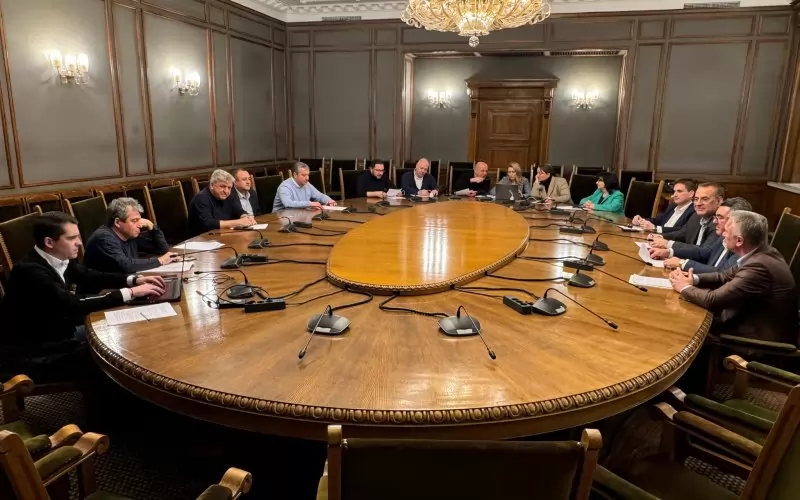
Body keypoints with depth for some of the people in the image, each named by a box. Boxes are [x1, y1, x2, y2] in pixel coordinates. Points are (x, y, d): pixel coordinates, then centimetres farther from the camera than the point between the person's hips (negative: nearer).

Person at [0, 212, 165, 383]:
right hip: (30, 353, -8)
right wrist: (130, 292, -33)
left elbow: (90, 277, 11)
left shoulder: (61, 259, -4)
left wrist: (134, 280, -6)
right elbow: (72, 304, -36)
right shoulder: (30, 271, -27)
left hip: (59, 332, 8)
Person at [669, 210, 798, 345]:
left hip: (763, 339, -8)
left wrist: (685, 288, -9)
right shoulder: (758, 254, -1)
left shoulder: (759, 266, -30)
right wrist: (694, 279, -6)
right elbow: (726, 276, 11)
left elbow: (713, 300, -27)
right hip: (755, 323, 8)